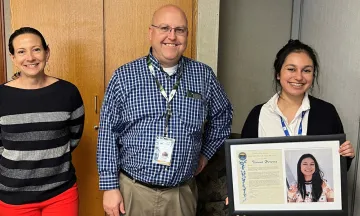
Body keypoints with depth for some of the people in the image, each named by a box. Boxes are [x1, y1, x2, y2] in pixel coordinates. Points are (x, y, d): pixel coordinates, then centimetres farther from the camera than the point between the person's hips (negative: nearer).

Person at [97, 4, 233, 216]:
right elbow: (108, 134, -5)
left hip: (182, 192, 2)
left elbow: (223, 116, 15)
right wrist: (110, 187, -6)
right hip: (133, 190, -1)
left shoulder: (204, 75, -1)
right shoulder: (124, 76, -6)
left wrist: (205, 153, 12)